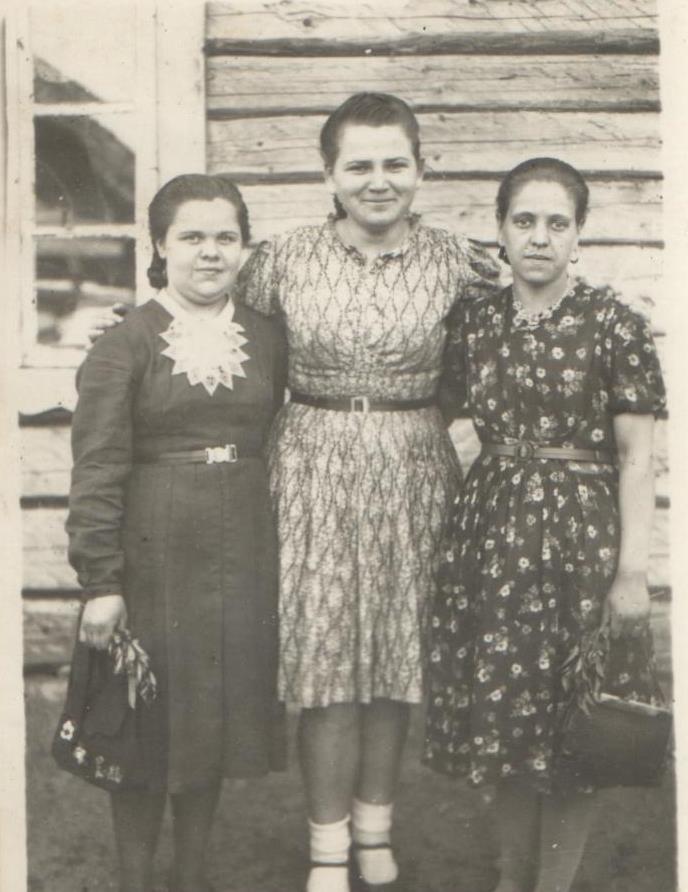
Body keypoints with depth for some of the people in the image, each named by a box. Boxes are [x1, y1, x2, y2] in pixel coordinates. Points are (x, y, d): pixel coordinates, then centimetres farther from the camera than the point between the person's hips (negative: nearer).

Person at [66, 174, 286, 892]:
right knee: (150, 719, 5)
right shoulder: (125, 344, -7)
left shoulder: (268, 340, 7)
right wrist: (100, 582, -14)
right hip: (153, 555, -4)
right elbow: (97, 470, -10)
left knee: (223, 706, 13)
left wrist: (285, 554, 9)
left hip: (244, 553, 4)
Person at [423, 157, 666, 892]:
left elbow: (636, 460, -7)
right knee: (499, 716, 10)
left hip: (581, 532, -3)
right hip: (491, 529, 4)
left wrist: (632, 571, -11)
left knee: (572, 729, 3)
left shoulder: (614, 325, -5)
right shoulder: (474, 323, 6)